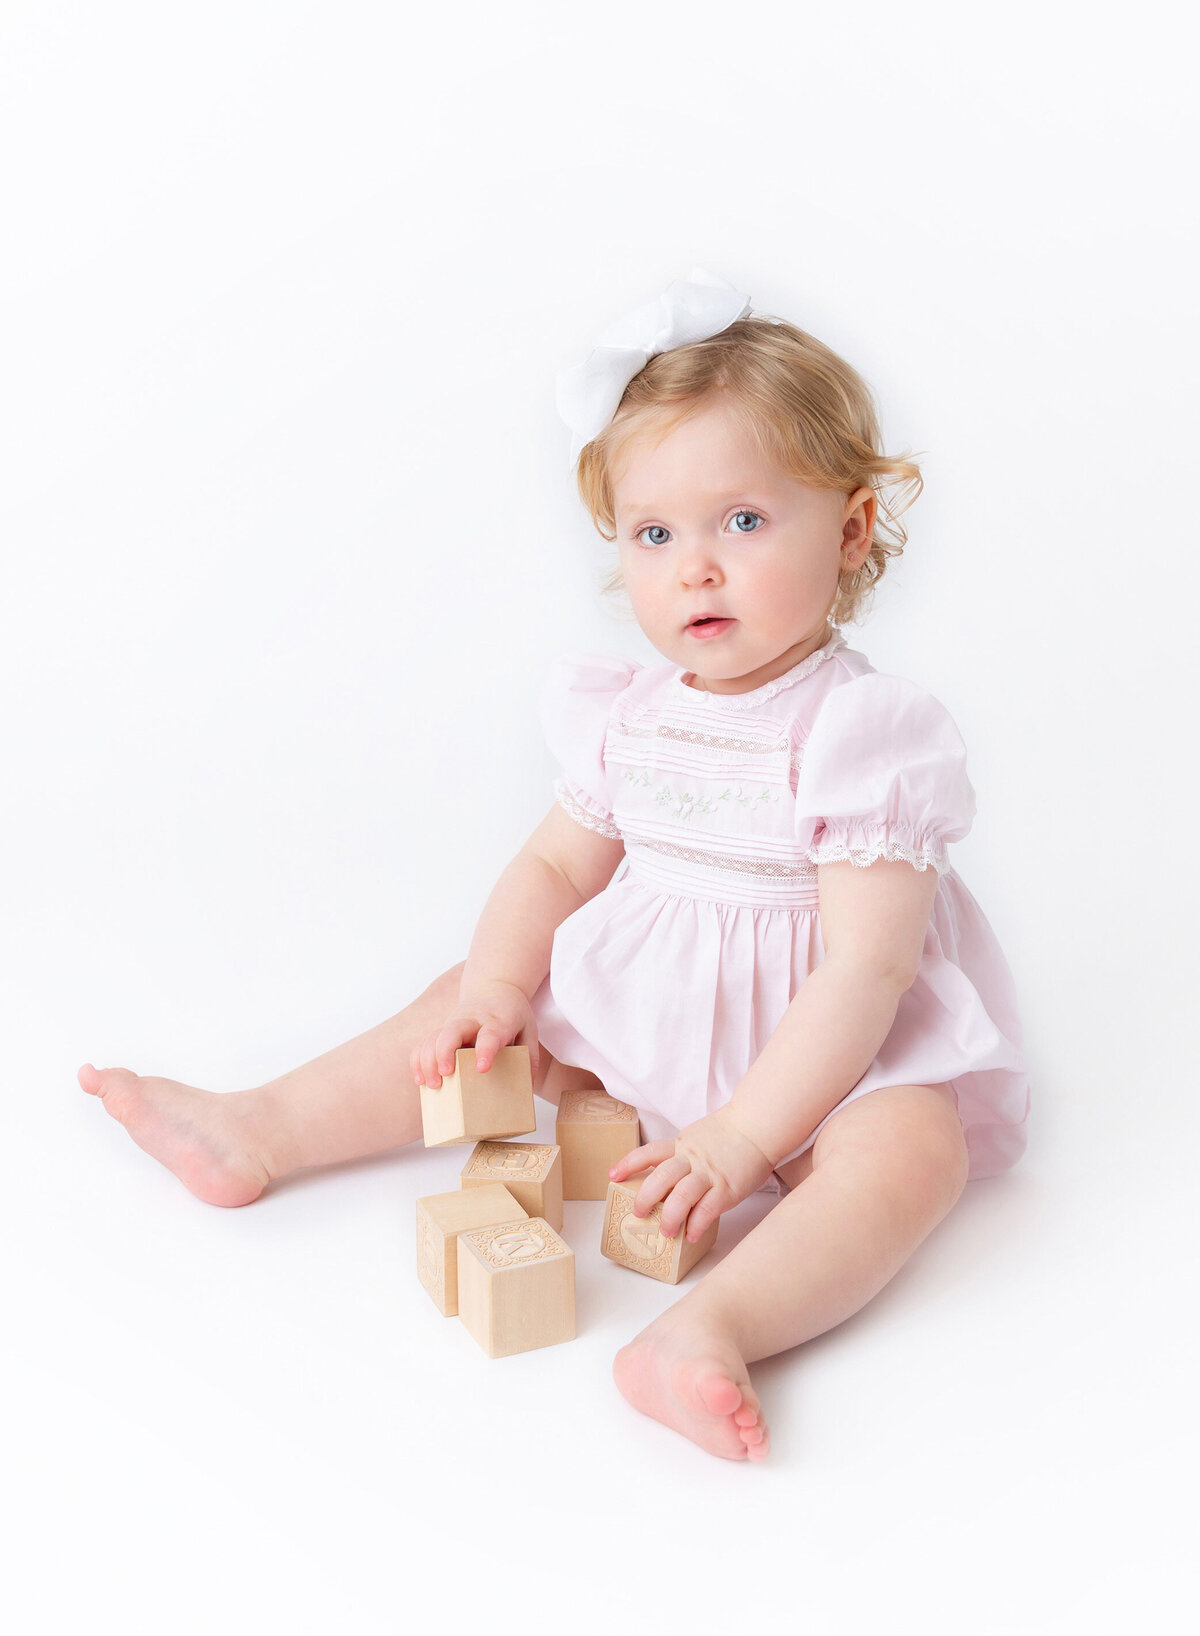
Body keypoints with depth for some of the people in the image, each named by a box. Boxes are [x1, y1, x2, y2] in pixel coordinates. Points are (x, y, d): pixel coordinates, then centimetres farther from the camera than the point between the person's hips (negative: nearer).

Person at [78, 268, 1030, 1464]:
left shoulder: (862, 729, -21)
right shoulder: (632, 717, -1)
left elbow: (865, 970, -24)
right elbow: (556, 864, 8)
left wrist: (742, 1138, -28)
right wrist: (498, 986, -11)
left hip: (818, 1059, -5)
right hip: (638, 1020, 6)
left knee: (916, 1143, -33)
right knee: (473, 1014, 5)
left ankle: (714, 1325, -53)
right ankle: (256, 1131, 10)